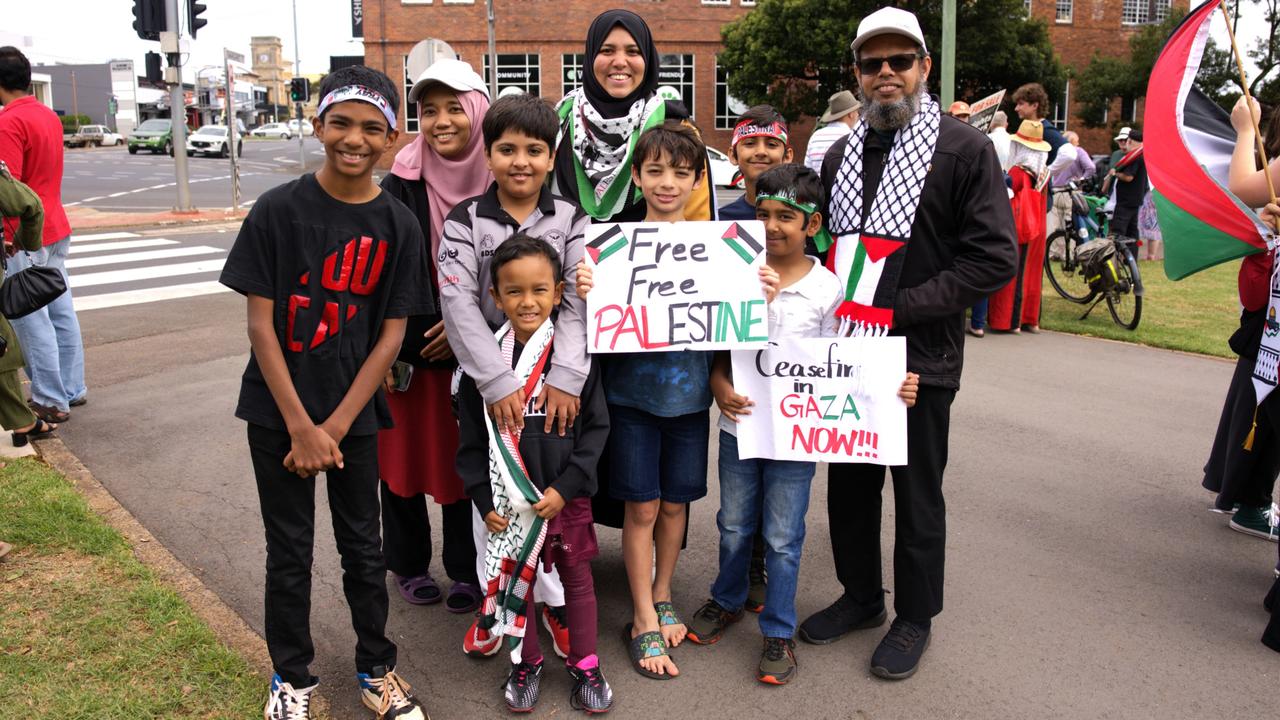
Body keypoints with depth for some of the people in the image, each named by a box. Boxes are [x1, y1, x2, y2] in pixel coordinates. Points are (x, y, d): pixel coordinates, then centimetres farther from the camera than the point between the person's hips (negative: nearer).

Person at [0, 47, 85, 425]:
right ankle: (72, 389, 21)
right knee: (61, 313, 13)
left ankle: (51, 402, 2)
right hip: (56, 230, 9)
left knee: (31, 321, -2)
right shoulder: (49, 116, 11)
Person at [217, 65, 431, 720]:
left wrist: (334, 428, -9)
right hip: (279, 413, -1)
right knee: (289, 550, 11)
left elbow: (390, 336, -5)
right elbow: (260, 324, -9)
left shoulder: (398, 226, -5)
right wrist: (300, 426, -12)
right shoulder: (279, 210, -10)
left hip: (353, 413, 1)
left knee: (362, 545, 13)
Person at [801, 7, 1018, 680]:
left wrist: (896, 309, -18)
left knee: (917, 495, 10)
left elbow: (994, 258, -14)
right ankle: (860, 594, 36)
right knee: (848, 482, 16)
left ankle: (914, 616, 29)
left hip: (920, 358, -5)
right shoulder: (841, 153, 11)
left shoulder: (964, 149, -8)